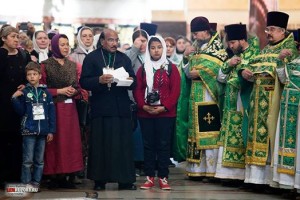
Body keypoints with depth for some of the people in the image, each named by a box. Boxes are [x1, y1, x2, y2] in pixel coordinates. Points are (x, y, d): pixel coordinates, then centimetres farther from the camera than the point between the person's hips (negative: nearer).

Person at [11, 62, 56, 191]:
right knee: (28, 160, -3)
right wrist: (15, 99, -14)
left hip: (43, 131, 2)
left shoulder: (45, 92, 5)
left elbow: (51, 112, 5)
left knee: (40, 160, 7)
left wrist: (51, 131, 1)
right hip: (29, 130, -2)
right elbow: (21, 111, -1)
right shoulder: (24, 92, 1)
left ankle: (36, 182, 15)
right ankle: (26, 183, 4)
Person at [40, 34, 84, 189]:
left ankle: (67, 176, 6)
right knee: (55, 141, -5)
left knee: (71, 140, 1)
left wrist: (74, 91, -5)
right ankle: (55, 176, 1)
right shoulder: (46, 65, -2)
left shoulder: (73, 65, 12)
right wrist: (60, 91, -13)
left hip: (70, 108, 5)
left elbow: (78, 87, 17)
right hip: (54, 107, -4)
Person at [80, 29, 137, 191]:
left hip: (121, 108, 3)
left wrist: (130, 81, -10)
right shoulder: (91, 58, 4)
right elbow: (84, 82, -3)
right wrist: (99, 80, -20)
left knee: (123, 144, 0)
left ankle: (125, 180, 2)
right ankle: (100, 180, 5)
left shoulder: (124, 58, 16)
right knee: (100, 145, -1)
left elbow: (133, 82, 13)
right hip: (100, 108, -3)